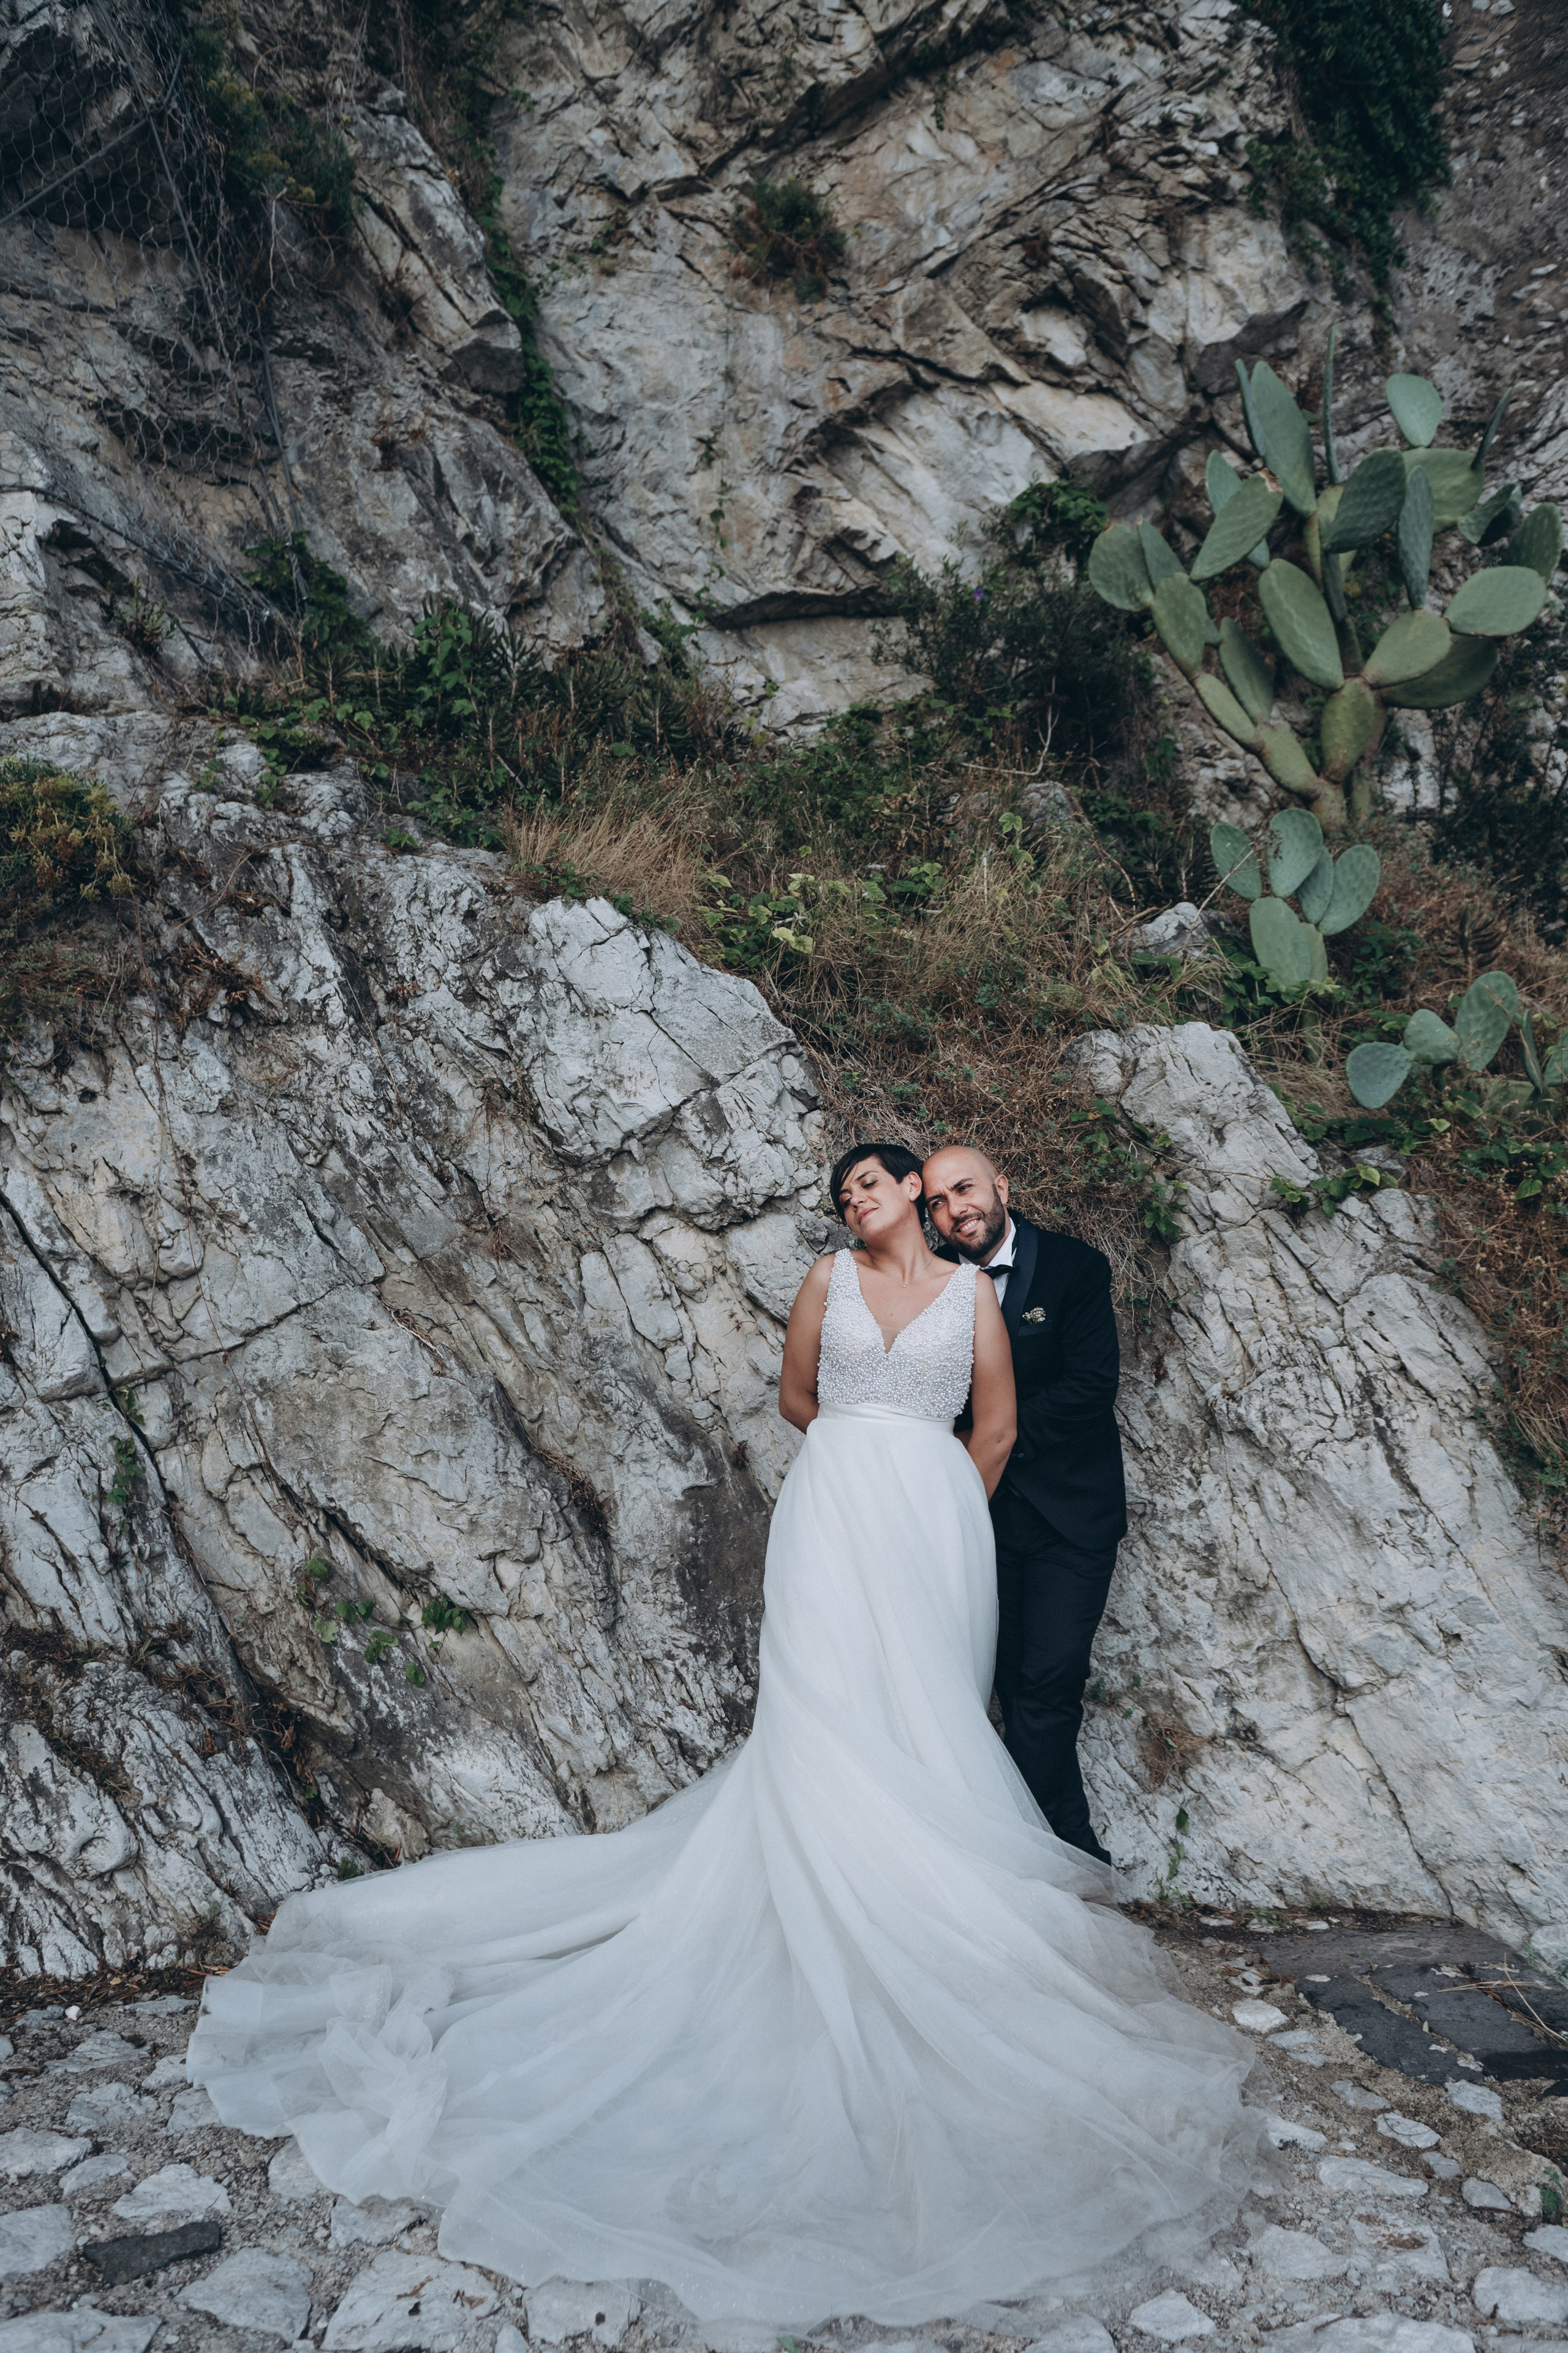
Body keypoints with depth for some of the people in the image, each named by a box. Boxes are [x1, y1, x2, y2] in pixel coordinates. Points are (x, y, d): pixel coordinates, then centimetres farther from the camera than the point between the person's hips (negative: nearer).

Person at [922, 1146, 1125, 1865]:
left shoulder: (1075, 1267, -7)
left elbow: (1090, 1386, -14)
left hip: (1069, 1511, -3)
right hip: (988, 1511, 3)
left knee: (1048, 1679, -10)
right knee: (1019, 1683, 5)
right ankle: (1069, 1841, 18)